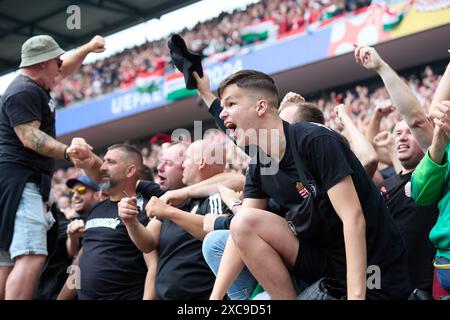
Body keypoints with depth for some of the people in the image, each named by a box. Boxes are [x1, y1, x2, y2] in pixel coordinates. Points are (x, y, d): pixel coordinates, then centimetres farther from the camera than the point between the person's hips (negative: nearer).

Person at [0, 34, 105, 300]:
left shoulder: (36, 87, 19)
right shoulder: (23, 92, -12)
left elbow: (64, 70, 38)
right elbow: (30, 137, -23)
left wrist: (88, 48, 31)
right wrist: (67, 152, -34)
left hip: (26, 184, 11)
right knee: (32, 258, -24)